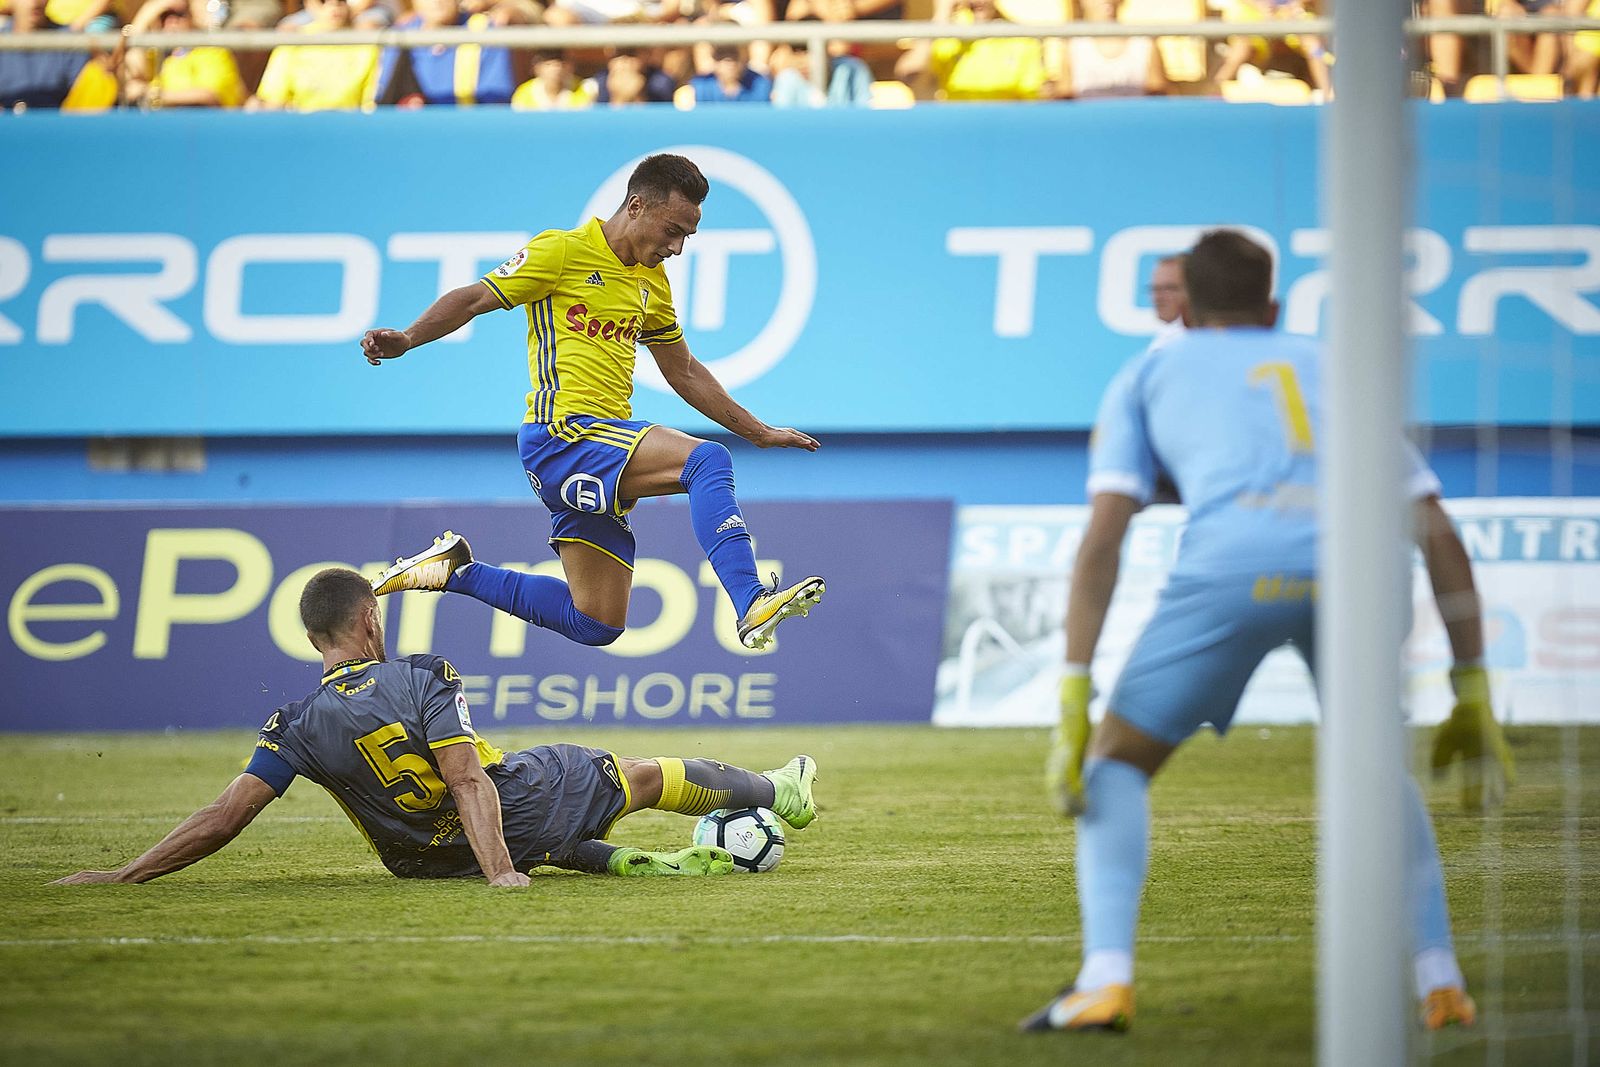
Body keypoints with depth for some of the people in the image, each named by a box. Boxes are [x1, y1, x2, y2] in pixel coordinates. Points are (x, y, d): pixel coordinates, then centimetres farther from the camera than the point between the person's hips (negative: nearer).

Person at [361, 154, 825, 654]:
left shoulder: (652, 281, 19)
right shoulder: (563, 251, -3)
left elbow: (685, 374, 28)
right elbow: (472, 299, -5)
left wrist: (759, 432, 28)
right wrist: (406, 339, -21)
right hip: (562, 435, -9)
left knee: (597, 625, 7)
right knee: (707, 460, -28)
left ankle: (456, 569, 21)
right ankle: (752, 604, -39)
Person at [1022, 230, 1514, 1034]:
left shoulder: (1147, 375, 31)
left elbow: (1102, 539, 15)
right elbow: (1444, 544, 29)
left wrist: (1073, 703, 10)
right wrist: (1473, 698, 30)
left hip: (1234, 564, -3)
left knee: (1116, 762, 17)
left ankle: (1105, 978, -3)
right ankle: (1439, 981, 19)